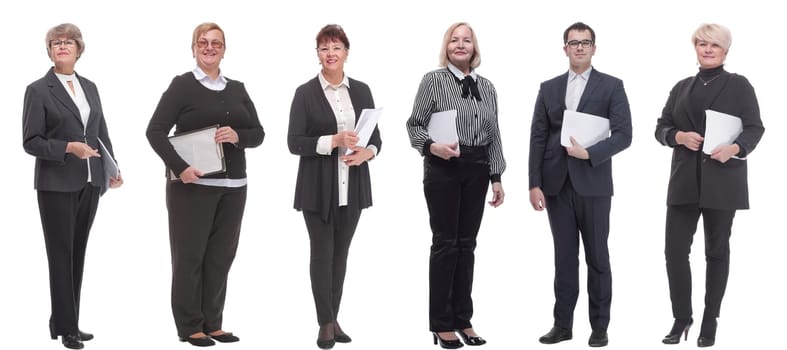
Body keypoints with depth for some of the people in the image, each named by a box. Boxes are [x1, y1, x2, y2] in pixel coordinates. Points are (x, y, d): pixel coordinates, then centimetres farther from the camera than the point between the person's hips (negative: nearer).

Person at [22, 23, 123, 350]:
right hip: (57, 185, -5)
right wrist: (68, 147, -20)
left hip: (89, 184, 5)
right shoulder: (38, 90, -4)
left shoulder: (89, 87, 12)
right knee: (61, 255, 0)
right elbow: (31, 141, -7)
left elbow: (102, 133, 13)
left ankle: (62, 322, 20)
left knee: (77, 254, 10)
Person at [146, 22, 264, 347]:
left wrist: (238, 136, -10)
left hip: (232, 186, 5)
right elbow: (155, 131, -8)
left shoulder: (237, 89, 12)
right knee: (190, 255, 2)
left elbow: (258, 133, 12)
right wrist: (180, 167, -19)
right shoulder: (182, 85, -3)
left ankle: (212, 323, 17)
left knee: (221, 256, 8)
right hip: (193, 184, -5)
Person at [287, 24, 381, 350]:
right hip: (318, 186, -3)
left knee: (341, 253, 10)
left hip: (352, 185, 3)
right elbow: (294, 143, -9)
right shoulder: (305, 93, -3)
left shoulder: (361, 90, 6)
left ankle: (333, 319, 19)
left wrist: (366, 152, -13)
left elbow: (376, 137, 9)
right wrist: (334, 141, -21)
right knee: (322, 253, 2)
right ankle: (326, 323, 10)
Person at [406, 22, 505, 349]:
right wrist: (432, 146, -23)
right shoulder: (433, 80, -3)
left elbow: (494, 135, 11)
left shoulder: (487, 87, 10)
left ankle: (463, 319, 15)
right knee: (445, 243, -1)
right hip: (443, 169, -4)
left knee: (467, 244, 8)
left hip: (476, 170, 4)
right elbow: (414, 125, -4)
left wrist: (496, 177, 7)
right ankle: (441, 324, 7)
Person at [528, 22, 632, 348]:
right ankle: (562, 324, 13)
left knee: (597, 258, 5)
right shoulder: (549, 88, 10)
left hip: (593, 184, -2)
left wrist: (589, 153, -18)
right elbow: (538, 138, 6)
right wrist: (535, 184, -2)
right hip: (556, 185, 3)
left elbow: (623, 135, -5)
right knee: (564, 257, 7)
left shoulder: (611, 86, 2)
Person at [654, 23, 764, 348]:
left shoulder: (739, 85, 3)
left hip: (722, 180, -3)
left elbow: (755, 128, -3)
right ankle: (681, 318, 9)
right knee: (674, 249, -5)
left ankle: (710, 321, 16)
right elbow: (661, 127, 11)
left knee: (717, 250, 6)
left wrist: (735, 148, -22)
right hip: (685, 179, 3)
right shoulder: (682, 87, 14)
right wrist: (679, 136, -10)